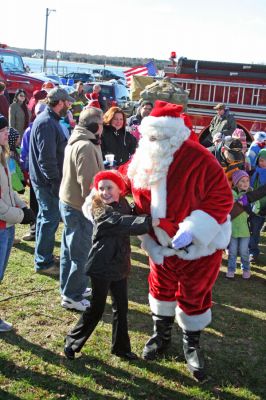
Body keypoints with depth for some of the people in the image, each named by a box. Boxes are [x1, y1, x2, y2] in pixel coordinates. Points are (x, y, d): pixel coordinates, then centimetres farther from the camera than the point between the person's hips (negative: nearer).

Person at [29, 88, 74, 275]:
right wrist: (55, 181, -21)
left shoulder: (49, 120, 12)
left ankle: (43, 255, 33)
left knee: (46, 217, 19)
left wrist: (57, 178, 18)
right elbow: (47, 157, -26)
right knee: (50, 219, -3)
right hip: (47, 181, -11)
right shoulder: (47, 123, -22)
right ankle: (44, 262, 8)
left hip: (45, 180, 11)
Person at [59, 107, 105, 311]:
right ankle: (72, 296, 12)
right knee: (81, 253, 1)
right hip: (79, 207, -10)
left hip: (69, 201, 10)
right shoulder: (86, 146, -23)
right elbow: (89, 182, -24)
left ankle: (70, 288, 33)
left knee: (70, 249, 19)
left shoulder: (76, 141, 10)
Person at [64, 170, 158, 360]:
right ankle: (72, 342, 22)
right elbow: (125, 223, -32)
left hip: (120, 266, 7)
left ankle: (121, 347, 29)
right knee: (96, 309, 3)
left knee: (121, 307, 14)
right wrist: (150, 222, -38)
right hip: (102, 266, -7)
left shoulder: (123, 204, 4)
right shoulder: (101, 212, -20)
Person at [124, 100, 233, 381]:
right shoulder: (144, 160, -8)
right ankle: (161, 336, 44)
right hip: (162, 242, 5)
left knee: (193, 296, 10)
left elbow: (221, 198, -25)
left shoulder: (198, 160, -27)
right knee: (161, 288, 19)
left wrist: (191, 231, -31)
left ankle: (191, 346, 33)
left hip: (199, 244, -5)